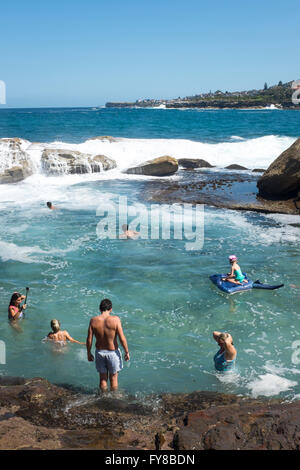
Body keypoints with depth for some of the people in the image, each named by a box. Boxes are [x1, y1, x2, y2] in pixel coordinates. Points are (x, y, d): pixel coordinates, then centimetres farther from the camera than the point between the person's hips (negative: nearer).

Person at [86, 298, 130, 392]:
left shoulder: (93, 320, -11)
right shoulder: (115, 319, -18)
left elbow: (89, 339, -7)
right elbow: (122, 338, -17)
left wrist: (89, 353, 7)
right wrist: (127, 352, -4)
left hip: (99, 352, 2)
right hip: (113, 352, -2)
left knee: (103, 378, 18)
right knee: (113, 378, 16)